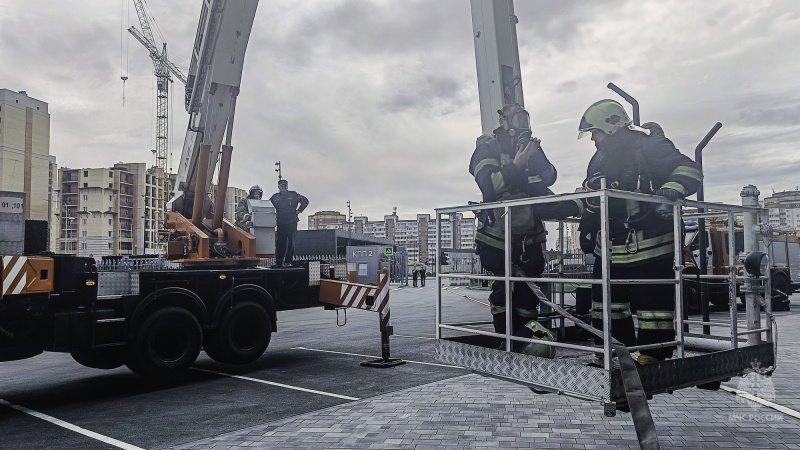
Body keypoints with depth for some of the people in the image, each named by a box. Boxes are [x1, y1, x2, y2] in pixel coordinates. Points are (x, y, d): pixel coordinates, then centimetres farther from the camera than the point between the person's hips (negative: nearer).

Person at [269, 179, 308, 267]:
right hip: (280, 223, 2)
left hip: (292, 223, -2)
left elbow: (305, 201, 6)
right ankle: (279, 262, 3)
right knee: (280, 243, 0)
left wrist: (298, 211, 1)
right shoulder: (275, 197, 12)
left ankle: (288, 262, 1)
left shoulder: (293, 195, 4)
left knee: (291, 242, -3)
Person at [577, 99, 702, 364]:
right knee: (605, 301, 11)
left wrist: (670, 191, -32)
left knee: (654, 300, -2)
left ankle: (654, 355, 9)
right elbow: (591, 202, 19)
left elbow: (690, 170, -16)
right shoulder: (600, 159, 15)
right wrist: (587, 229, 10)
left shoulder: (649, 146, -8)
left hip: (650, 244, -7)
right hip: (611, 246, 8)